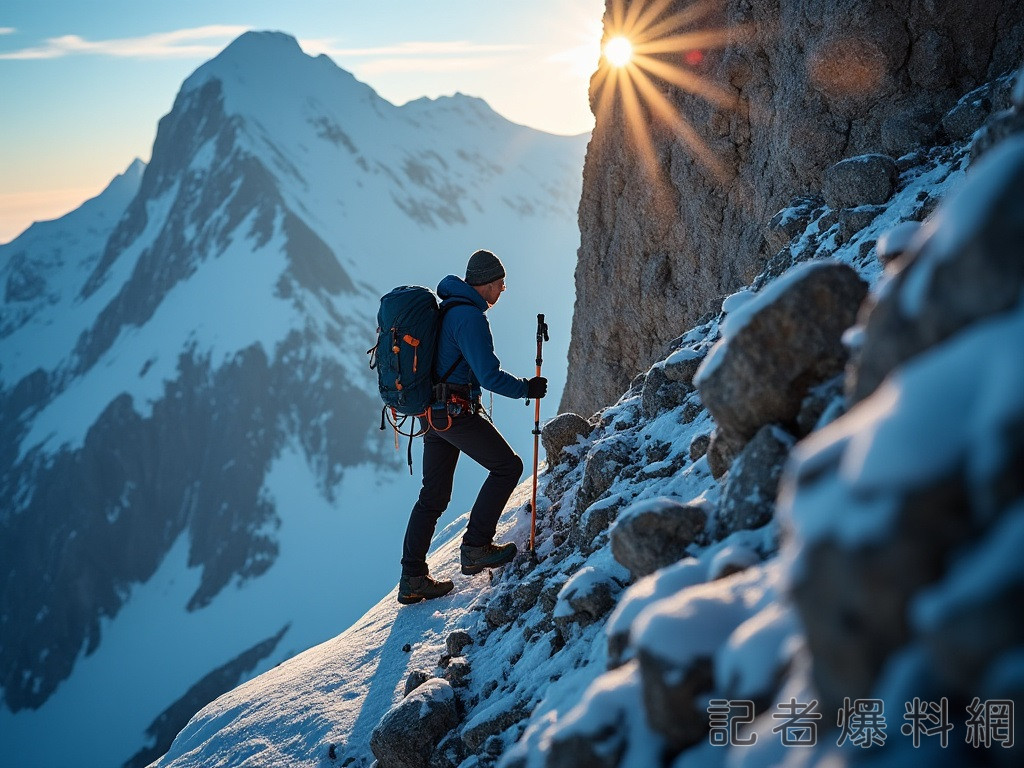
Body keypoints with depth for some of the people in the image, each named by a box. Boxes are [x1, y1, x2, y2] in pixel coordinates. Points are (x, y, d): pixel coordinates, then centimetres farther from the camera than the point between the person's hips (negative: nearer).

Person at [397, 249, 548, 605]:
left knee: (433, 495, 12)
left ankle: (412, 579, 14)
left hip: (432, 411, 10)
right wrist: (527, 388, -6)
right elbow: (489, 375, -20)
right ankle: (475, 548, 2)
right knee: (507, 466, 3)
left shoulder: (445, 309, 17)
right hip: (457, 412, -10)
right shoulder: (469, 316, -15)